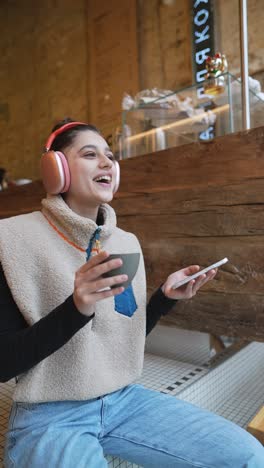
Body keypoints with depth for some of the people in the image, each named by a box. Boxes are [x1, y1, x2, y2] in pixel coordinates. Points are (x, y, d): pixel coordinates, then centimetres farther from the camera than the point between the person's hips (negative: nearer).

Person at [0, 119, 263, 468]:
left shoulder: (127, 242, 4)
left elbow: (126, 336, 10)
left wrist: (166, 296, -6)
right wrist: (76, 308, -28)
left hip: (124, 399, 5)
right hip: (50, 414, -4)